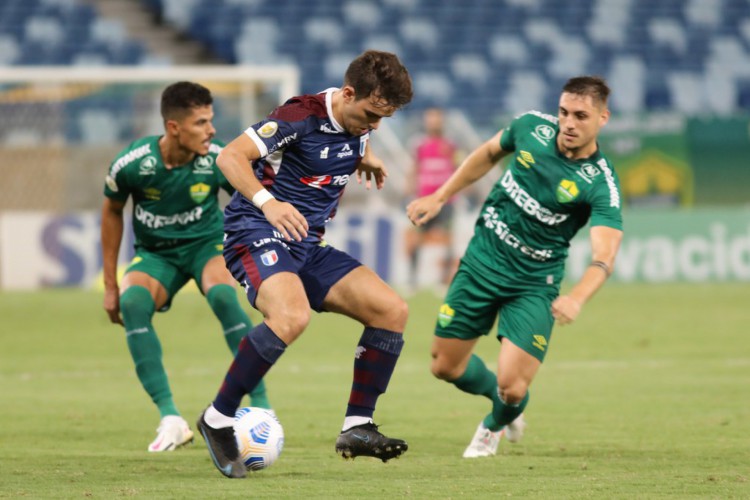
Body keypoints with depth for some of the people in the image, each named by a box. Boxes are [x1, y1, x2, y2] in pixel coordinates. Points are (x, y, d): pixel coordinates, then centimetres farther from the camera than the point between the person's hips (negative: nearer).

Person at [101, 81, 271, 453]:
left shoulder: (218, 160, -20)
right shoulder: (131, 164, -19)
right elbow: (112, 212, 1)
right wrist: (110, 285, 4)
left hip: (206, 243, -1)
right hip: (155, 253, 1)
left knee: (222, 295, -34)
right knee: (132, 301, -31)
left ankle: (261, 406, -25)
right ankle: (170, 418, -30)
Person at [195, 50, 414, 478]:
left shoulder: (358, 125, 7)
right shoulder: (302, 117, -16)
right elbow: (231, 157, -26)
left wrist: (365, 158, 21)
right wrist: (266, 202, -39)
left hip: (310, 247, 8)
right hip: (258, 236, -8)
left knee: (393, 310, -6)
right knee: (293, 316, -36)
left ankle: (357, 428, 0)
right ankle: (218, 420, -21)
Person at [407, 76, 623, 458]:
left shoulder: (600, 184, -22)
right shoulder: (532, 126, -8)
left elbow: (604, 257, -33)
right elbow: (489, 154, 13)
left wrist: (576, 298, -51)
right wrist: (439, 198, 13)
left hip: (533, 286, -4)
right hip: (481, 261, 4)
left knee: (512, 386, -12)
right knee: (446, 366, 9)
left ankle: (496, 425, 27)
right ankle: (497, 393, 43)